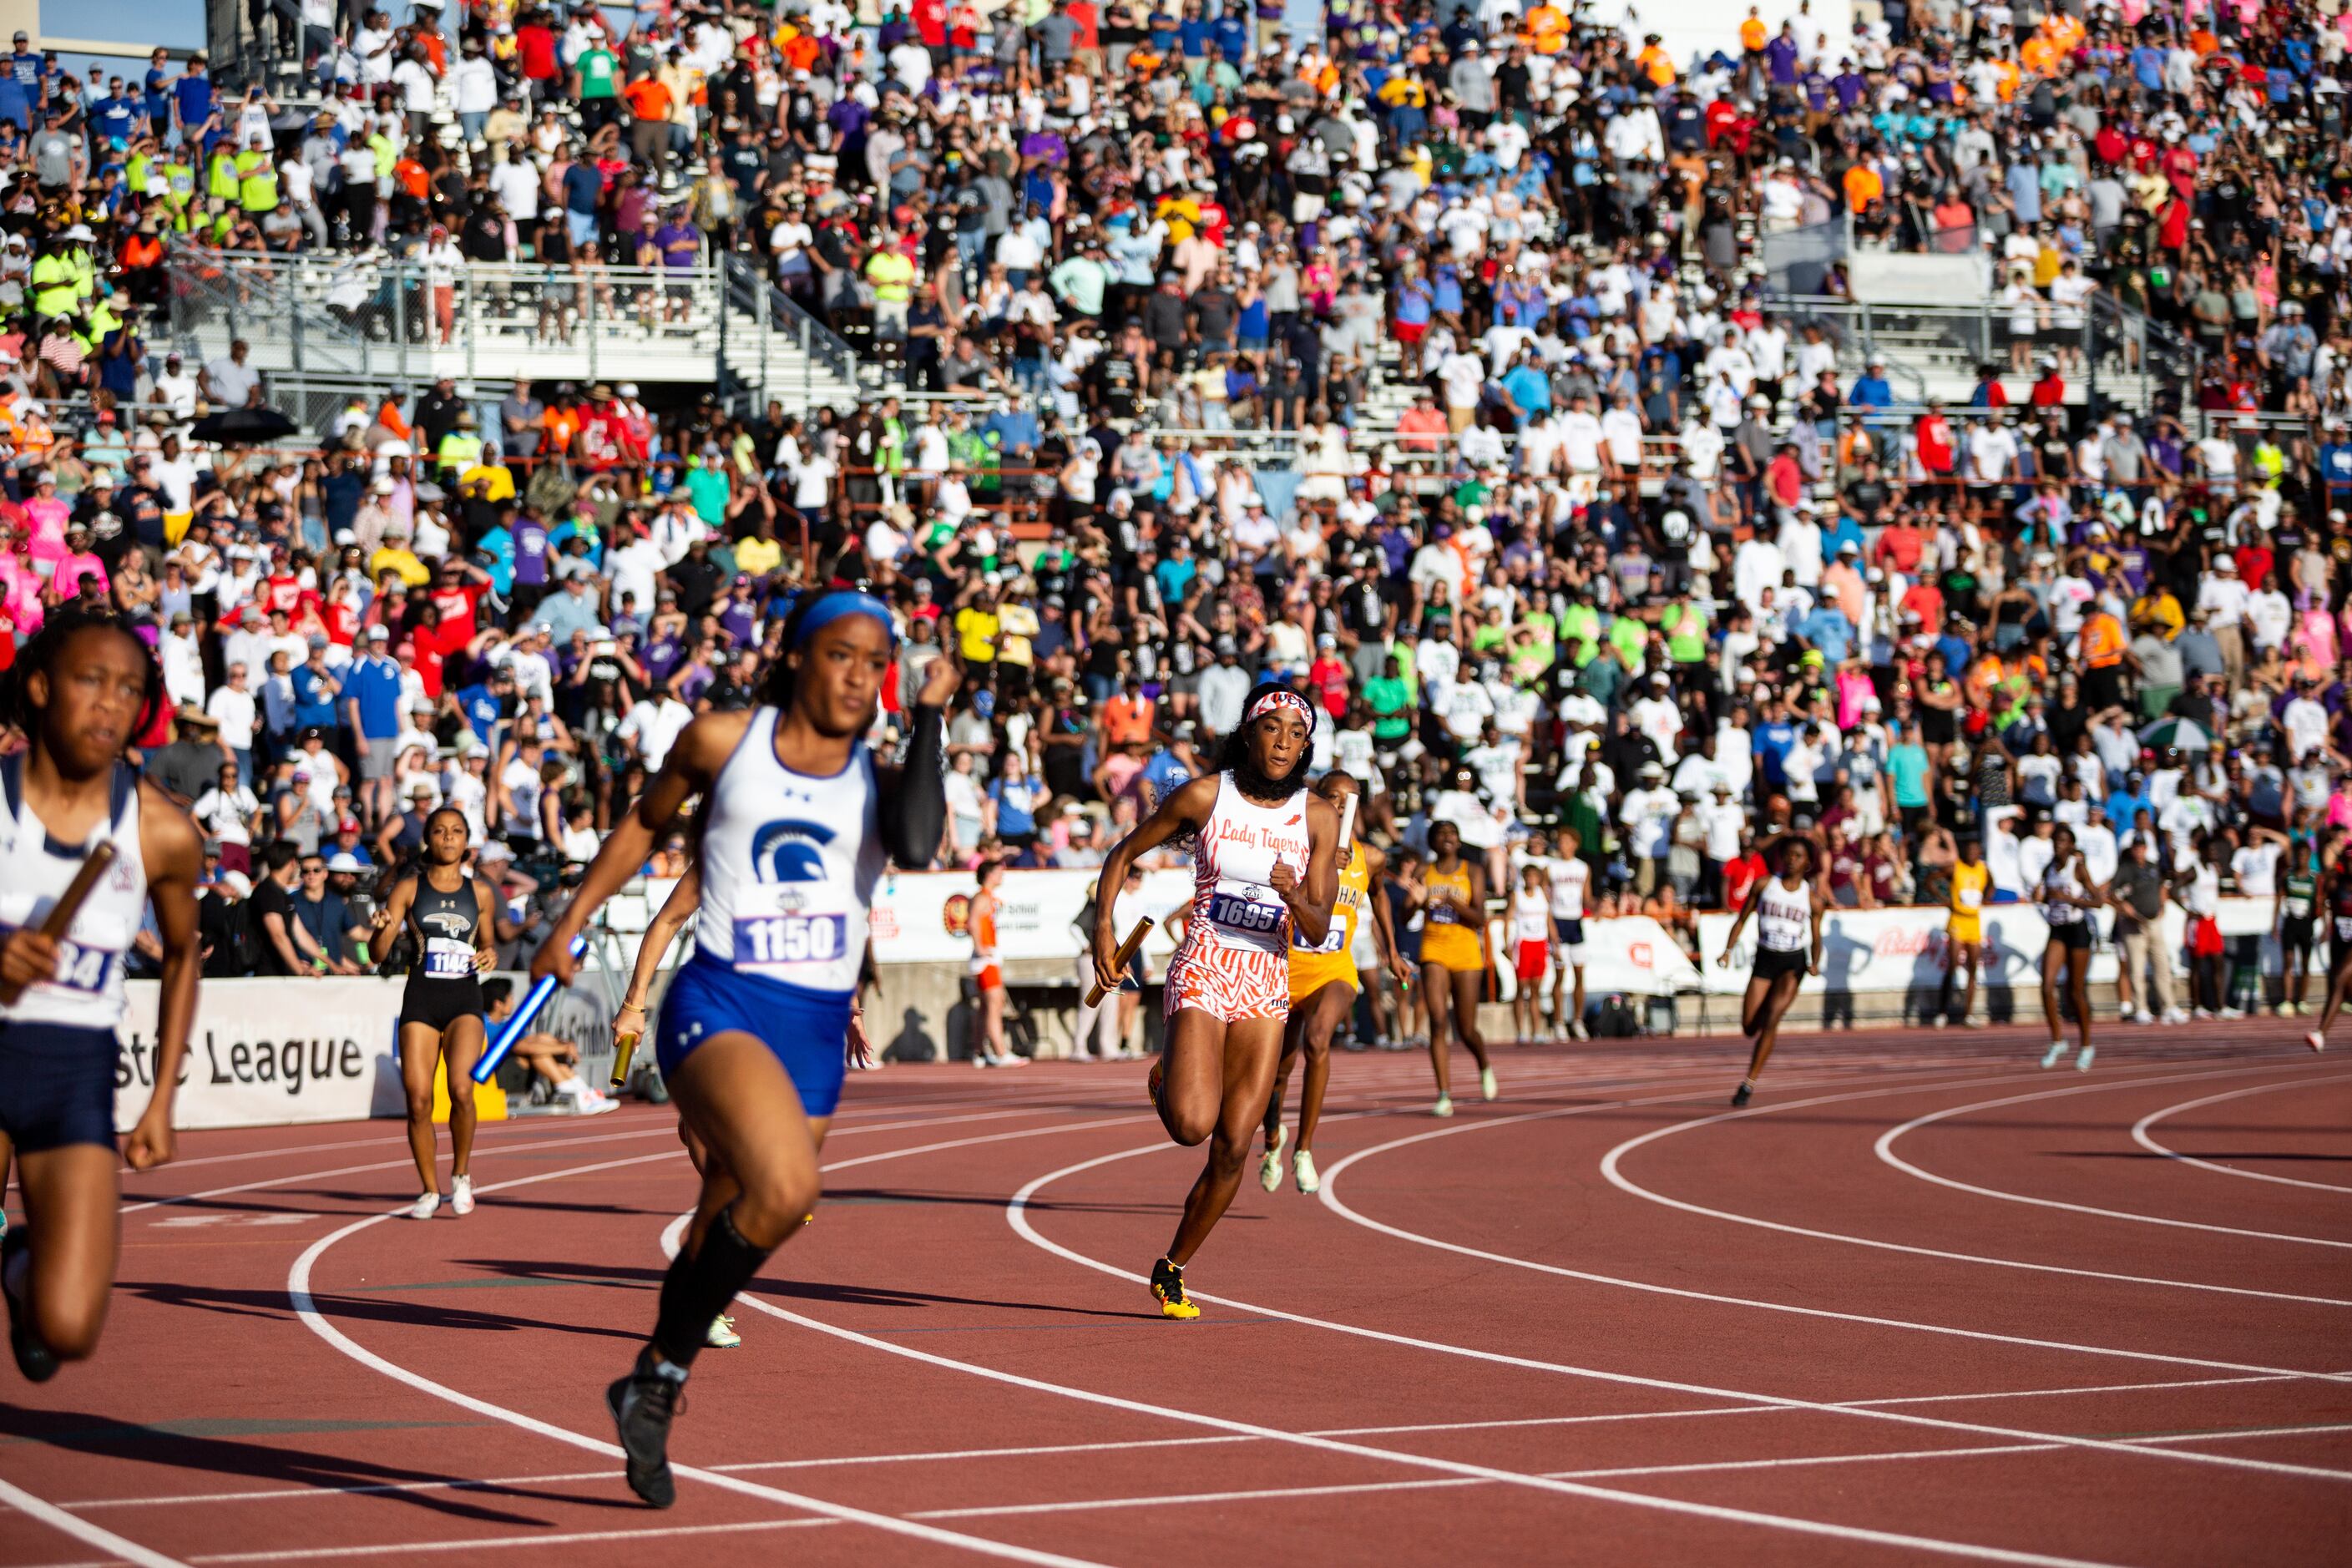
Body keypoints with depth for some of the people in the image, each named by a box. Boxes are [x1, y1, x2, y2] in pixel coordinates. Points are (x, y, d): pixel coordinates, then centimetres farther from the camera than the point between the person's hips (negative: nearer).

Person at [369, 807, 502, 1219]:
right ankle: (430, 1191, 12)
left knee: (461, 1088, -21)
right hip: (421, 999, 0)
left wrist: (490, 954, -2)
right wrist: (382, 928, -22)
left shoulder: (480, 892, 8)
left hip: (465, 999, 0)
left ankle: (461, 1175, 1)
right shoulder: (409, 888, 4)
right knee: (418, 1101, -4)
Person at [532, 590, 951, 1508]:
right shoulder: (722, 741, 3)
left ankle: (651, 1392, 35)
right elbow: (645, 823, 20)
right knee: (786, 1188, -28)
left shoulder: (882, 777, 6)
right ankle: (664, 1372, -10)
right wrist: (573, 920, 20)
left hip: (817, 1029, 4)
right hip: (718, 1006, -4)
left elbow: (916, 848, -17)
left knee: (726, 1237, 12)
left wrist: (928, 718, -10)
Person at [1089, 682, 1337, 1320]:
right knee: (1193, 1125, -23)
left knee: (1233, 1146, -2)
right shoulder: (1204, 795, -4)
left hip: (1269, 983, 3)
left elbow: (1317, 931, -1)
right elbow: (1125, 853, 8)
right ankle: (1165, 1083, 15)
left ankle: (1173, 1267, 17)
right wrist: (1103, 924, -5)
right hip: (1204, 970, -3)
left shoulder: (1318, 817, 2)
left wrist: (1294, 894, -22)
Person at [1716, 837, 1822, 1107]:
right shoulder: (1764, 885, 3)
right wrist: (1728, 950, -7)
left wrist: (1815, 963, -11)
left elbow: (1816, 937, 8)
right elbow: (1742, 919, 6)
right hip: (1765, 959, 2)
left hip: (1793, 962, -2)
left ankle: (1750, 1082, -15)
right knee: (1750, 1028, -3)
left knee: (1771, 1019, -19)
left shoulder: (1812, 897, 3)